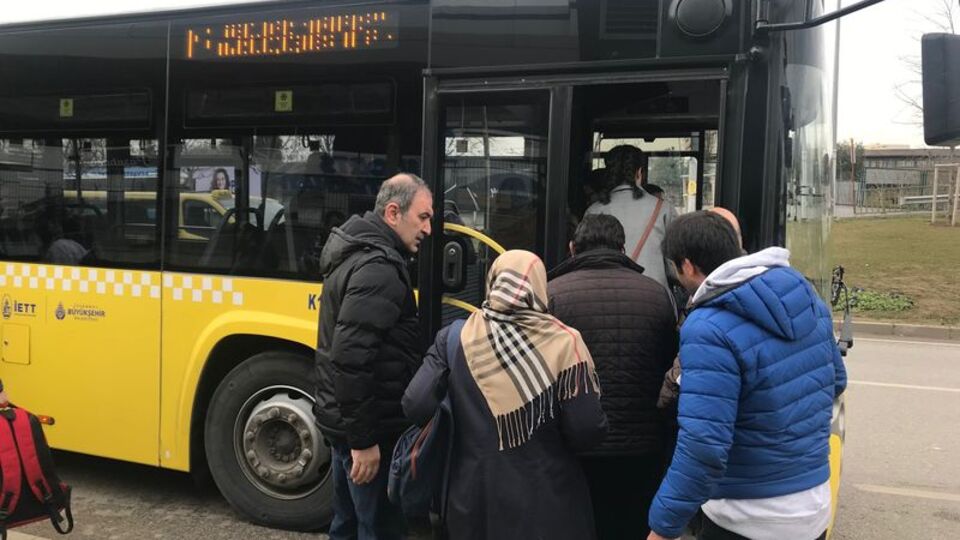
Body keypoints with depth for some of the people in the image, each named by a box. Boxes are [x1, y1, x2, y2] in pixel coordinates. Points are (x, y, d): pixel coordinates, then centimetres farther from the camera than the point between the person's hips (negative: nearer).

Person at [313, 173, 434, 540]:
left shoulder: (356, 254, 11)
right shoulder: (378, 268, -20)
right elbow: (351, 357, -28)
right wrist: (364, 439, -24)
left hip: (344, 420, 10)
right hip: (369, 428, -10)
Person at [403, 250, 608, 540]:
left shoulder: (454, 338, -6)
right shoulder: (563, 342, -12)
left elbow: (416, 407, -11)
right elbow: (587, 429, -15)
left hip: (473, 493, 2)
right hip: (547, 498, -2)